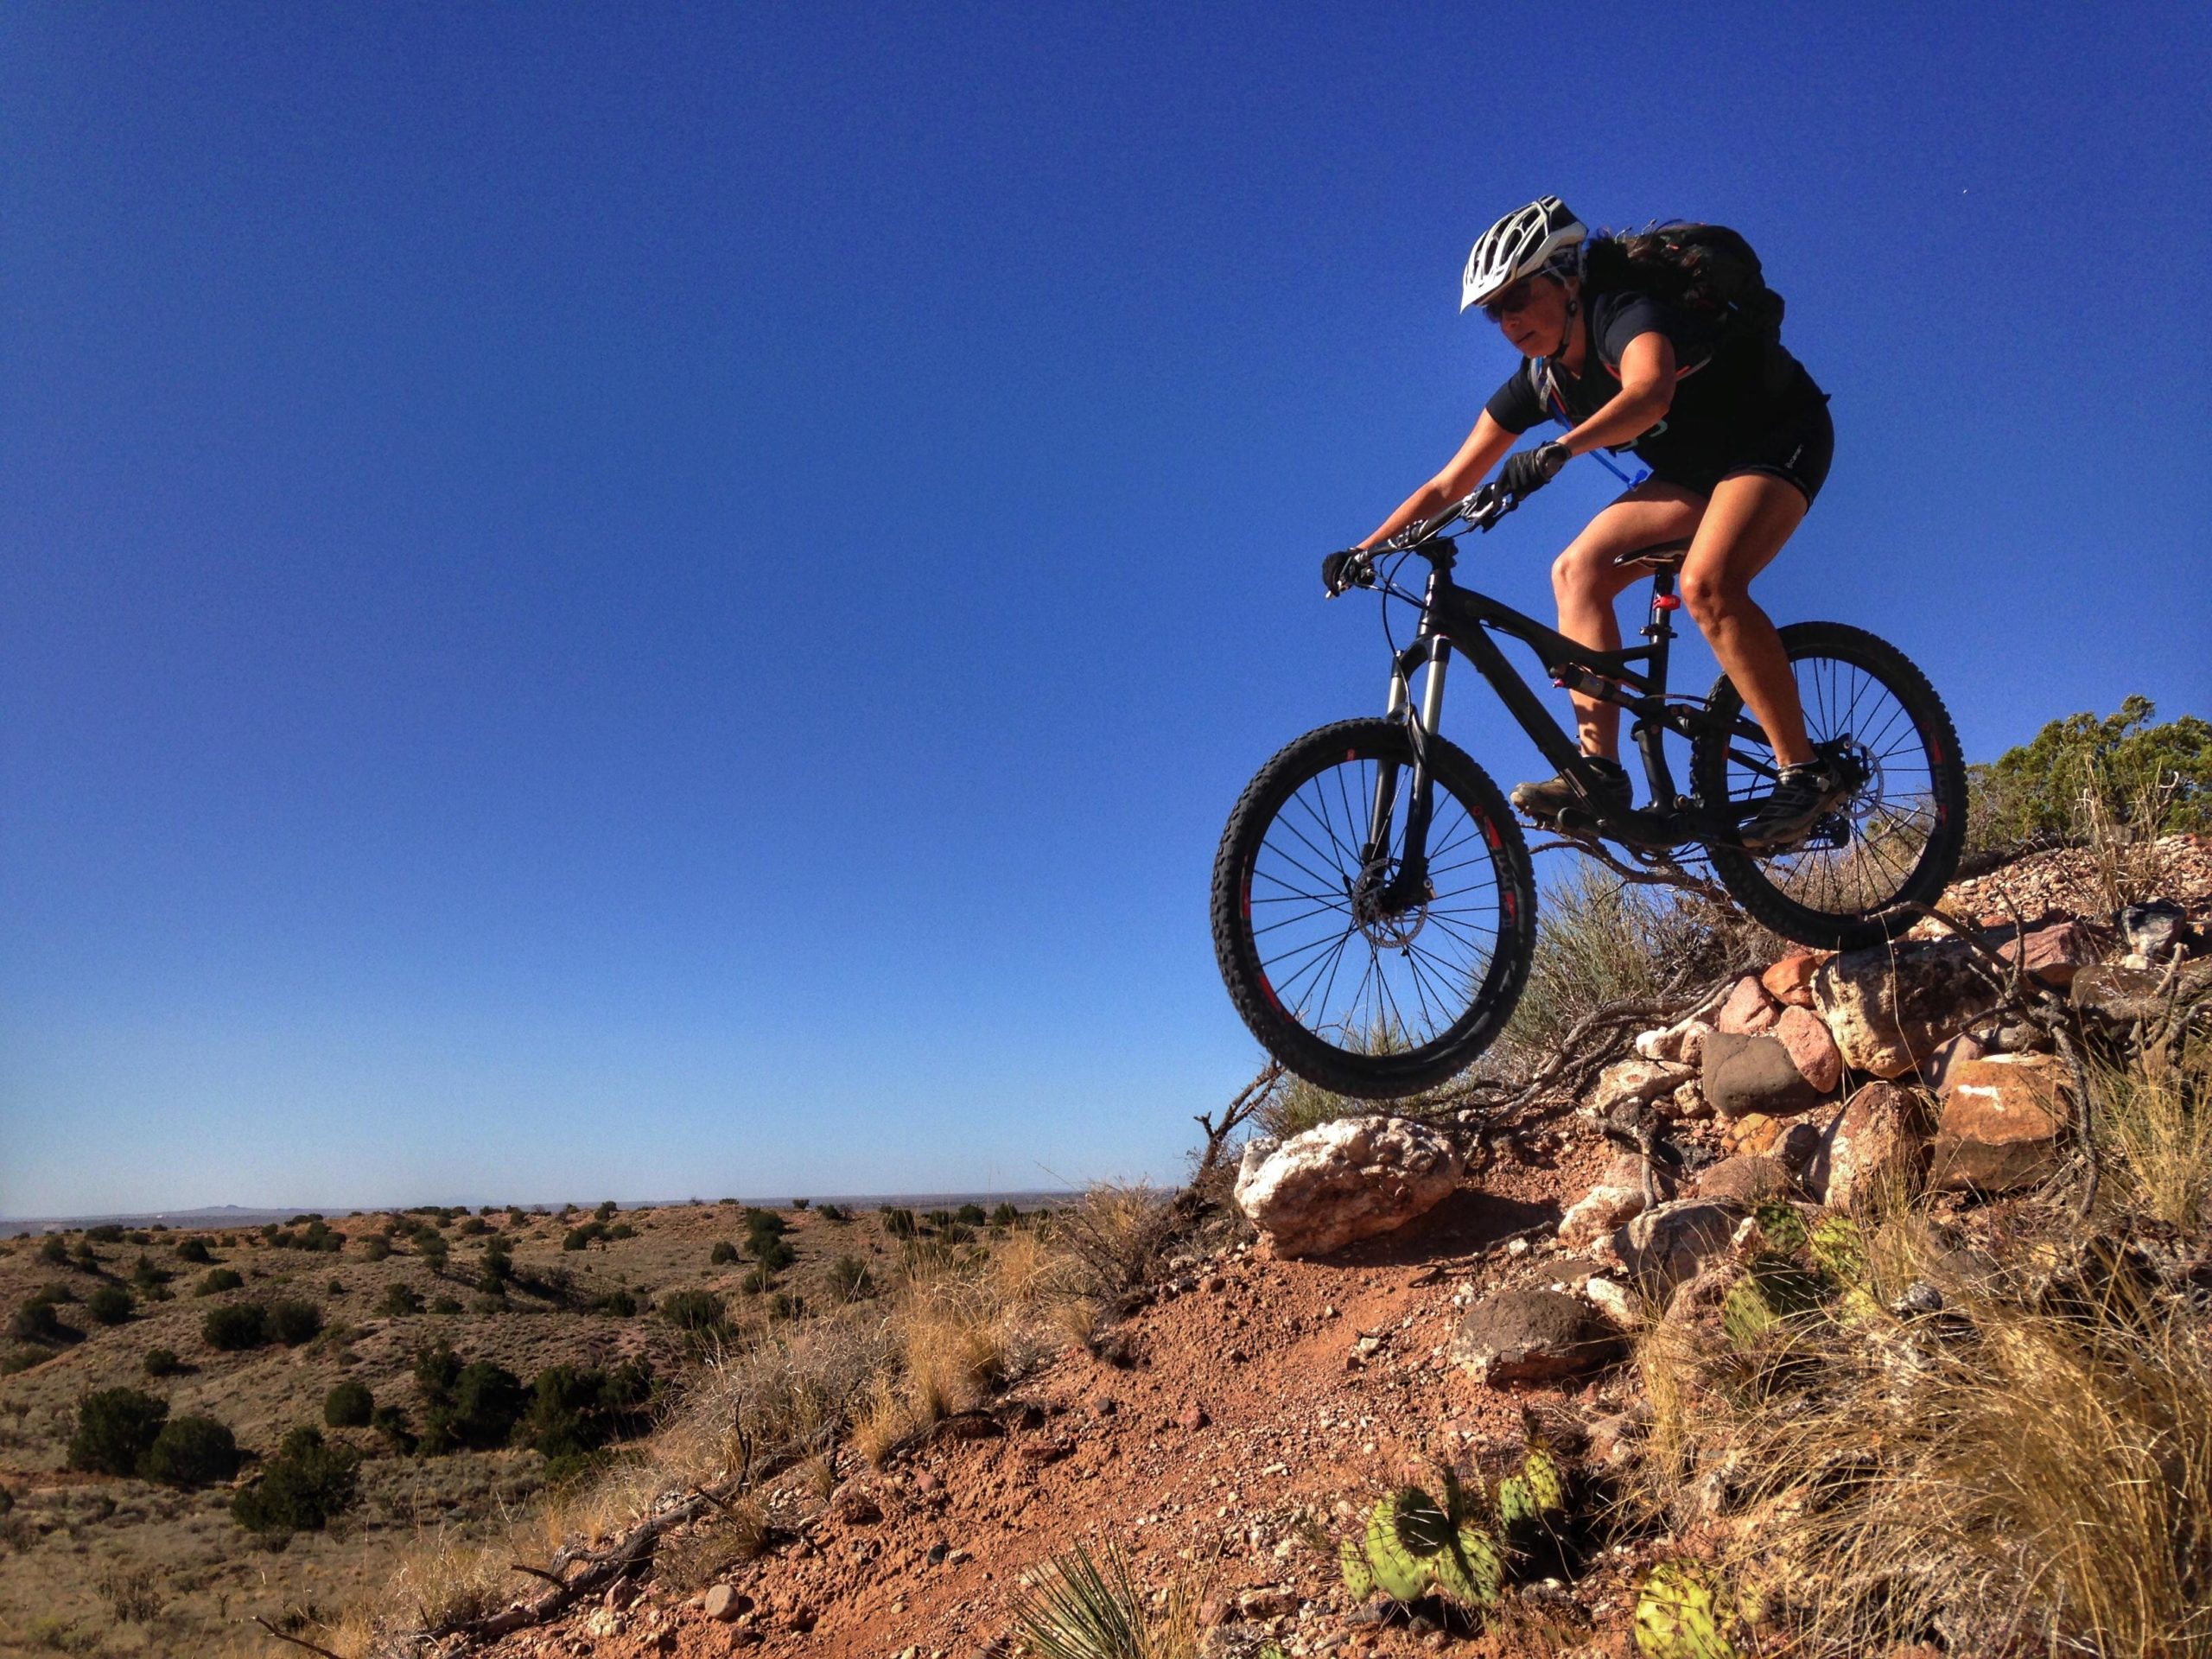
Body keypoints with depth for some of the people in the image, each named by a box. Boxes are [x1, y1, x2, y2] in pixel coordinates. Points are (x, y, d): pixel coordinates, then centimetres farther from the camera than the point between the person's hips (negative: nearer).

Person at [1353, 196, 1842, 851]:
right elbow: (1447, 487, -3)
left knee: (1707, 584, -33)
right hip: (1697, 469, 8)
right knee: (1576, 572, -13)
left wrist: (1557, 451, -64)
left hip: (1782, 435, -7)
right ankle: (1601, 772, -19)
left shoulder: (1624, 314, -25)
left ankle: (1804, 772, -23)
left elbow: (1649, 392, -50)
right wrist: (1363, 551, -11)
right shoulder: (1538, 383, -4)